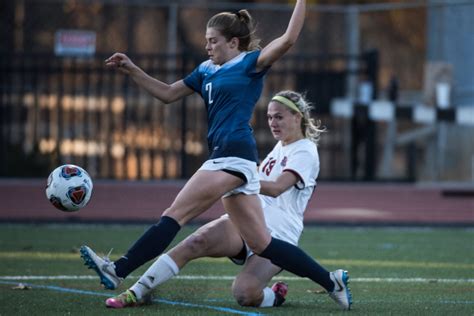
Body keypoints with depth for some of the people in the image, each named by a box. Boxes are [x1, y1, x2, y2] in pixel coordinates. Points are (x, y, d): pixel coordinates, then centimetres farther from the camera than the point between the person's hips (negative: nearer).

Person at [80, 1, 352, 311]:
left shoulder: (251, 63, -1)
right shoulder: (207, 70, 23)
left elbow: (287, 40, -15)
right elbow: (168, 93, 28)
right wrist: (131, 69, 20)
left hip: (234, 154, -9)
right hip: (225, 156, 9)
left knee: (175, 214, -12)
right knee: (261, 243, 6)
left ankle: (118, 271, -14)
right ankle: (332, 281, 10)